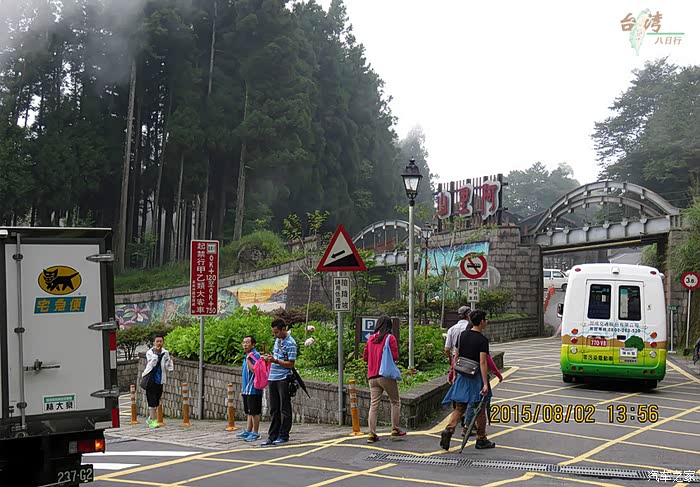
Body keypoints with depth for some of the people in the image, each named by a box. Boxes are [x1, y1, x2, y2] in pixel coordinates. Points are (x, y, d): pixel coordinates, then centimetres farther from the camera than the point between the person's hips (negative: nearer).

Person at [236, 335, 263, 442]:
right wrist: (242, 388, 23)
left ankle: (255, 433, 2)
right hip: (246, 390, 9)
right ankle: (247, 431, 22)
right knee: (249, 412, 15)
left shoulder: (255, 355, -12)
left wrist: (248, 359, -18)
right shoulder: (246, 356, 17)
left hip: (253, 390, -9)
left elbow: (254, 370, -25)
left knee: (254, 412, -3)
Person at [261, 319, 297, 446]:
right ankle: (272, 436, 14)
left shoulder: (290, 344, -12)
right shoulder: (277, 340, 14)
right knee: (274, 409, 10)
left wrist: (275, 361, -21)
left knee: (284, 409, 0)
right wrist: (269, 357, 6)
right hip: (273, 378, 8)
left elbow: (291, 364, -14)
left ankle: (283, 436, 7)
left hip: (284, 379, -8)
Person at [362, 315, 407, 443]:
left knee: (373, 404, 4)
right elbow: (395, 356, -11)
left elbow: (365, 357, 13)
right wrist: (395, 359, 11)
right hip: (386, 375, -4)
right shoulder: (390, 338, -4)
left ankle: (372, 434, 0)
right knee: (395, 401, 13)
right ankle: (395, 429, 14)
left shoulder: (370, 339, 9)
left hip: (372, 377, 4)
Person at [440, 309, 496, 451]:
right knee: (480, 410, 8)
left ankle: (449, 430, -14)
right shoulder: (482, 340, -14)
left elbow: (457, 355, 10)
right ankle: (481, 439, 16)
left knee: (459, 408, 8)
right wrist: (485, 384, -22)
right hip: (476, 377, -5)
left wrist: (455, 374, 19)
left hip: (462, 376, 5)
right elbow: (482, 362, -20)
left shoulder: (463, 335, 5)